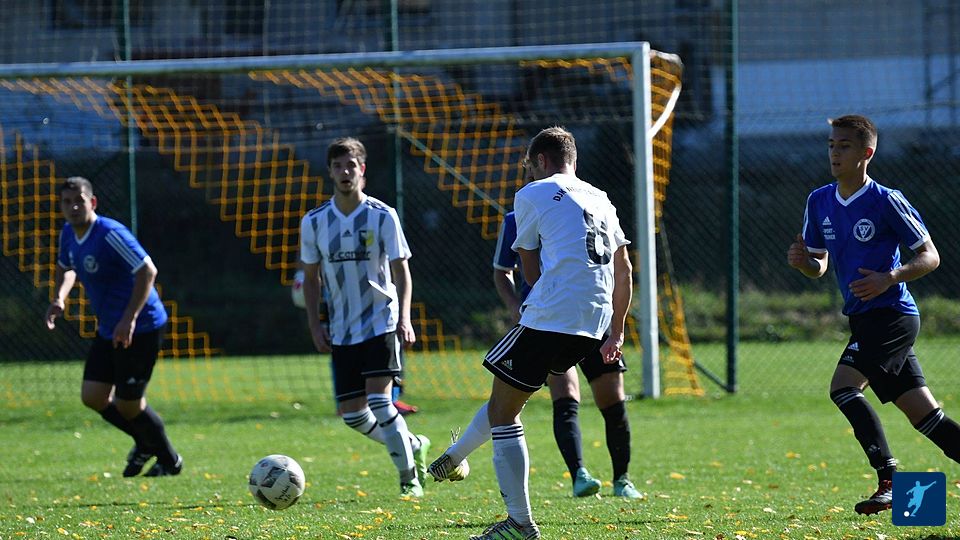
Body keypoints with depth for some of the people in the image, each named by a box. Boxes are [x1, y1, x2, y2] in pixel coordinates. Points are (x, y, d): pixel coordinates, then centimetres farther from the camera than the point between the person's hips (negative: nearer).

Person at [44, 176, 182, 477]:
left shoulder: (110, 234, -23)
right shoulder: (68, 235, 4)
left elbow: (147, 271, -29)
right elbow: (66, 268, 24)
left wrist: (129, 319, -33)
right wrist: (59, 299, 3)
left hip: (141, 329, -9)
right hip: (108, 329, 9)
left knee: (128, 405, -3)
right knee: (93, 396, 6)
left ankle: (169, 461, 21)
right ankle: (145, 444, 29)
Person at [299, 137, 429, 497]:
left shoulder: (382, 216, -6)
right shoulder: (315, 222, 3)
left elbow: (401, 272, -4)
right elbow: (311, 278, 12)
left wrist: (404, 318, -17)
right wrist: (315, 325, 3)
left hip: (381, 322, -4)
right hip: (341, 330, 4)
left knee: (379, 401, -18)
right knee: (351, 413, 3)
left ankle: (409, 476, -7)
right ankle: (413, 446, 27)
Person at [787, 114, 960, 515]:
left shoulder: (886, 202, -11)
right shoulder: (819, 202, 10)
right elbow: (819, 266, 18)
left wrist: (889, 278, -23)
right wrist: (801, 261, -5)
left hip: (890, 313, -8)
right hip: (864, 317, 8)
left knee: (843, 388, -19)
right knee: (923, 413, 7)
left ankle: (889, 485, -16)